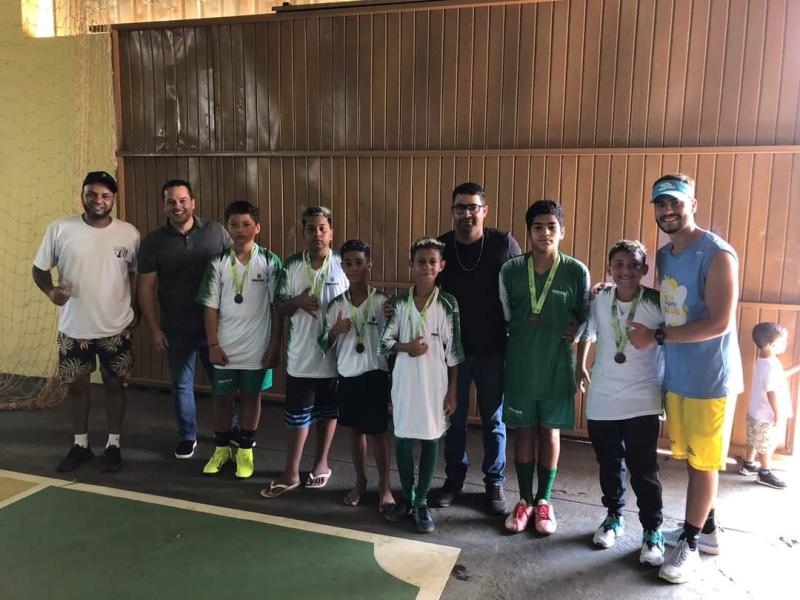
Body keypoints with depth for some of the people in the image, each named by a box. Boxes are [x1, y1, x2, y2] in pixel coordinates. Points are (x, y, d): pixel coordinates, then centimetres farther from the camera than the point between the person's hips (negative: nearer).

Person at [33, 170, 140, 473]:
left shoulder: (129, 233, -5)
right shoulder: (60, 229, -7)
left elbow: (137, 274, 6)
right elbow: (39, 268, 1)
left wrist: (136, 310, 1)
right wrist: (50, 290, -19)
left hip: (116, 328, 0)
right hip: (74, 328, 1)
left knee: (114, 384, 10)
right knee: (76, 385, 13)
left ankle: (113, 444, 25)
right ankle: (80, 444, 31)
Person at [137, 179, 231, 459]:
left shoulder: (215, 231, -4)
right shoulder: (153, 242, -3)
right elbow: (146, 288, -1)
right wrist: (154, 329, -4)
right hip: (177, 328, 0)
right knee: (182, 383, 12)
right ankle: (187, 436, 30)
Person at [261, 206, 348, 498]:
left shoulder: (343, 265, -5)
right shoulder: (292, 265, 1)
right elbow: (280, 308, 5)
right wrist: (296, 302, -15)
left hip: (334, 353, -1)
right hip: (301, 354, 1)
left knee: (328, 412, 15)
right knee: (297, 414, 9)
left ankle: (321, 463, 32)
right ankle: (291, 472, 21)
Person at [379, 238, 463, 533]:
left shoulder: (448, 304, -5)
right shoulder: (399, 302, 1)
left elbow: (454, 351, -3)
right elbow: (384, 342, 3)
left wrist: (452, 390, -3)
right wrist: (406, 347, -17)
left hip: (435, 382, -2)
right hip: (404, 381, 2)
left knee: (430, 439, 7)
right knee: (403, 438, 8)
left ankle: (421, 501, 21)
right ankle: (407, 496, 28)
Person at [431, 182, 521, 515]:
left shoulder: (504, 243, -8)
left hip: (493, 350, -1)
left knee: (493, 421, 12)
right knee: (453, 417, 14)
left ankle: (494, 482, 30)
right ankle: (454, 478, 33)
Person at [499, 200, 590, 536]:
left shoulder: (577, 272, -6)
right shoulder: (510, 270, -4)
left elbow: (586, 319, 2)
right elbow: (503, 317, 6)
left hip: (558, 366, -1)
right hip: (520, 366, 1)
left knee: (549, 431, 11)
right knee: (524, 430, 10)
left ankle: (544, 500, 26)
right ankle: (525, 500, 25)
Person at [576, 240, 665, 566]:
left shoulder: (657, 304, -11)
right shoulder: (599, 300, -4)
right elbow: (587, 332, 14)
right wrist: (580, 366, 16)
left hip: (642, 401, -3)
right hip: (602, 400, 3)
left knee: (643, 469, 1)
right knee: (609, 463, 16)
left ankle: (652, 530, 18)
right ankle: (614, 517, 35)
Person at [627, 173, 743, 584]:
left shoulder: (716, 254, -16)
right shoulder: (663, 255, 8)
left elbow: (719, 323, -22)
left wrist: (657, 337, -20)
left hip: (710, 377, -7)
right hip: (676, 375, 7)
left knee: (703, 462, 6)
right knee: (691, 458, 16)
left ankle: (689, 544, 19)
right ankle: (706, 529, 33)